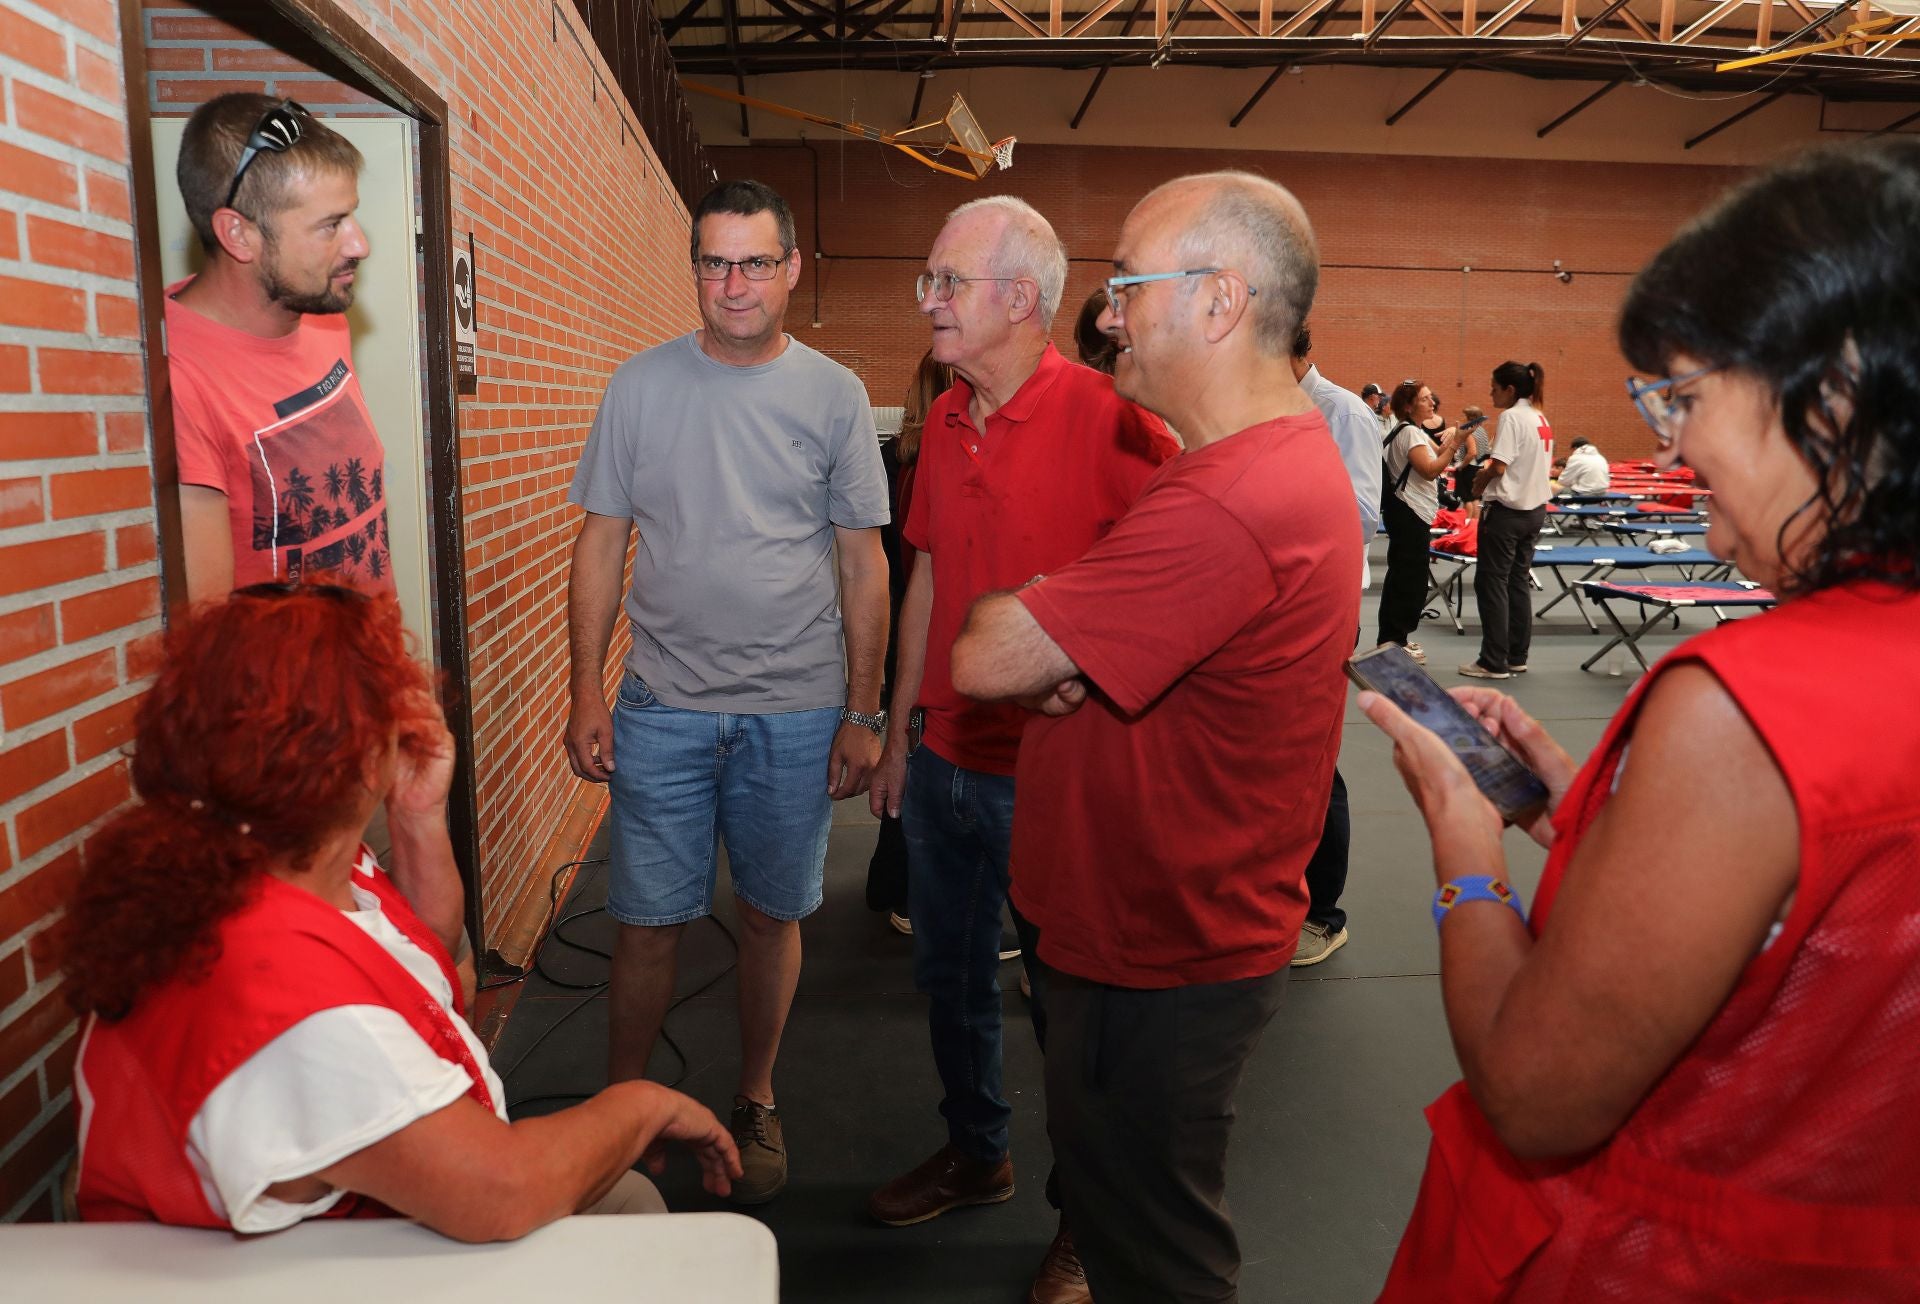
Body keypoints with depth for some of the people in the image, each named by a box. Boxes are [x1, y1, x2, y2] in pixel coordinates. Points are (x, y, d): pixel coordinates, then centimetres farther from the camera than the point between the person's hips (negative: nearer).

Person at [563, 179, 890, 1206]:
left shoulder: (833, 394, 1)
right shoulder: (642, 386, 2)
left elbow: (863, 560, 2)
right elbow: (601, 544, 4)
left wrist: (863, 712, -1)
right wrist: (586, 693, -1)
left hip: (797, 711, 0)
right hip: (662, 706, 0)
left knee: (771, 913, 12)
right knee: (647, 919, 5)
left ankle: (755, 1101, 33)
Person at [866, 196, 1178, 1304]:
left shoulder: (1108, 420, -17)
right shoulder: (947, 420, 7)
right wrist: (900, 736, 16)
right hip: (948, 759, 7)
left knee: (1067, 1000, 10)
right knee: (952, 975, 20)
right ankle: (976, 1156, 45)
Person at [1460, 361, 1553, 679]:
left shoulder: (1511, 417, -14)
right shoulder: (1541, 418, 12)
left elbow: (1498, 466, -22)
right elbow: (1545, 468, 17)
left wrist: (1478, 482, -3)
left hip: (1506, 510, -9)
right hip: (1535, 509, 9)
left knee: (1491, 583, -2)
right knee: (1519, 582, 13)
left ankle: (1493, 662, 0)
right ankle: (1517, 657, 17)